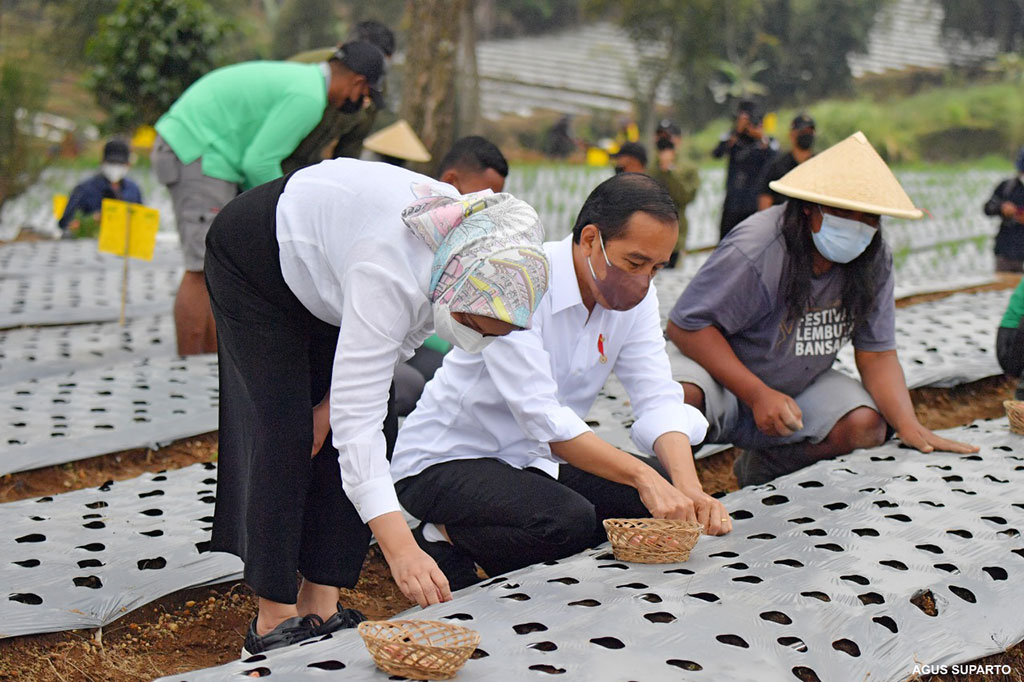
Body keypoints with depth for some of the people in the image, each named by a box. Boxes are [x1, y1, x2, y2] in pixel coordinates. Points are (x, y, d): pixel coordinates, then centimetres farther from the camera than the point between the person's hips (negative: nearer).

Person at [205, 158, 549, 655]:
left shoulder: (479, 256, -22)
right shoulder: (389, 274, -44)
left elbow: (399, 336, -2)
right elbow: (358, 415, -45)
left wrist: (331, 401, -8)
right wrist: (399, 547, -51)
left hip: (325, 268, 7)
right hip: (255, 255, -7)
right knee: (285, 434, -13)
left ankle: (321, 605, 4)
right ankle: (274, 616, -3)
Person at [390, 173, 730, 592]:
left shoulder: (635, 294, -2)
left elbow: (658, 400, -8)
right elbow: (541, 416, -33)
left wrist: (690, 489, -26)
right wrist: (642, 476, -41)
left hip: (533, 461, 8)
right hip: (444, 462, -8)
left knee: (667, 501, -7)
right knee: (570, 522, -33)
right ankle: (448, 543, -5)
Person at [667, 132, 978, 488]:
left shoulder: (874, 259, -7)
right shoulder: (754, 250, -27)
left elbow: (876, 353, -4)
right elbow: (687, 326, -24)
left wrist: (909, 425, -21)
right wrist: (757, 395, -30)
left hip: (801, 386, 6)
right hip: (725, 376, -6)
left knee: (867, 425, -21)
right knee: (679, 398, -39)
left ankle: (764, 466, 4)